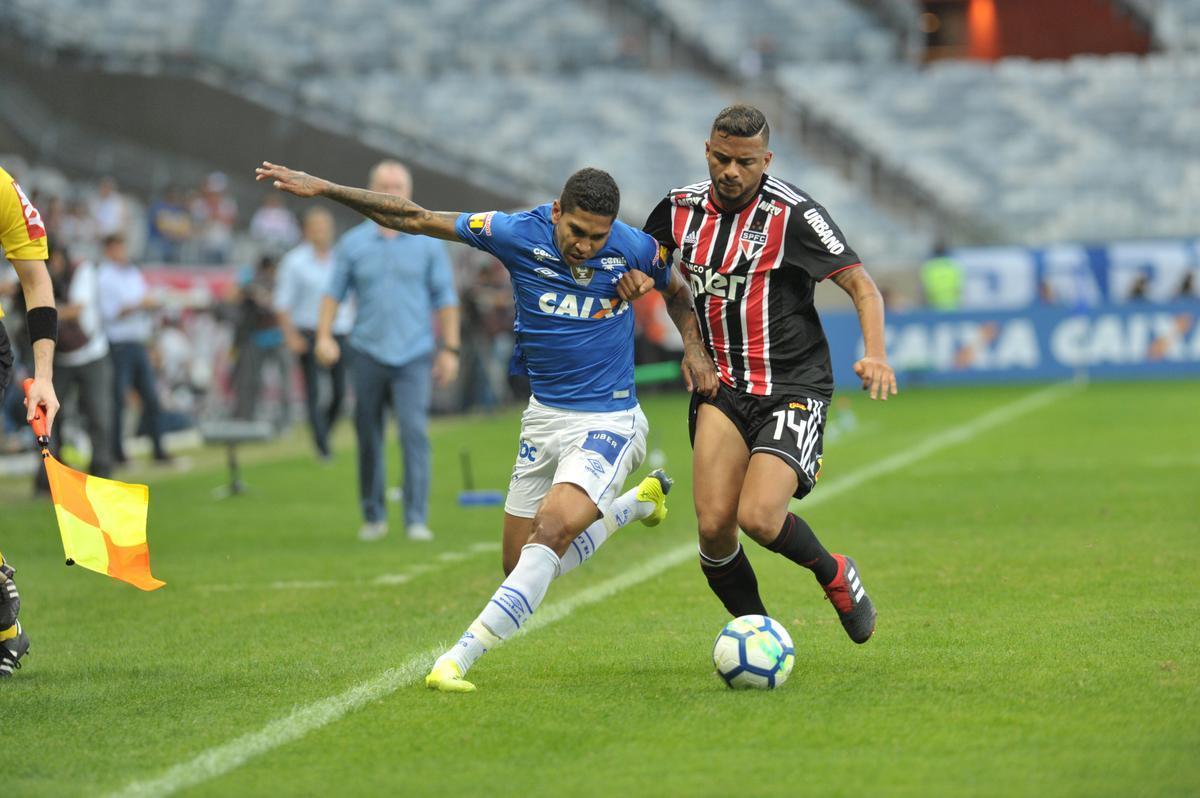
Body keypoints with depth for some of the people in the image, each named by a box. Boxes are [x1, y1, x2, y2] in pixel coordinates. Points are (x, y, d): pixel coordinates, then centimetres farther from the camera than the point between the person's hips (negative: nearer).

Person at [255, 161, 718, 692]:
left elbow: (678, 291, 13)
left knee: (551, 533, -27)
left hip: (608, 421, -4)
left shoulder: (635, 248, -11)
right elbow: (414, 219, -8)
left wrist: (695, 350, -4)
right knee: (522, 567, 10)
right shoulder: (519, 233, -12)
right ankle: (637, 502, 34)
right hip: (544, 416, 4)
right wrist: (325, 189, -13)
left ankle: (460, 658, -24)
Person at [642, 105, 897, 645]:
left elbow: (862, 286, -12)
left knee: (758, 518, -22)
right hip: (722, 389, 4)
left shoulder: (792, 213, -12)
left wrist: (875, 356, -29)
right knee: (713, 525, -12)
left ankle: (833, 574, 11)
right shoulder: (682, 208, 4)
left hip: (793, 387, -4)